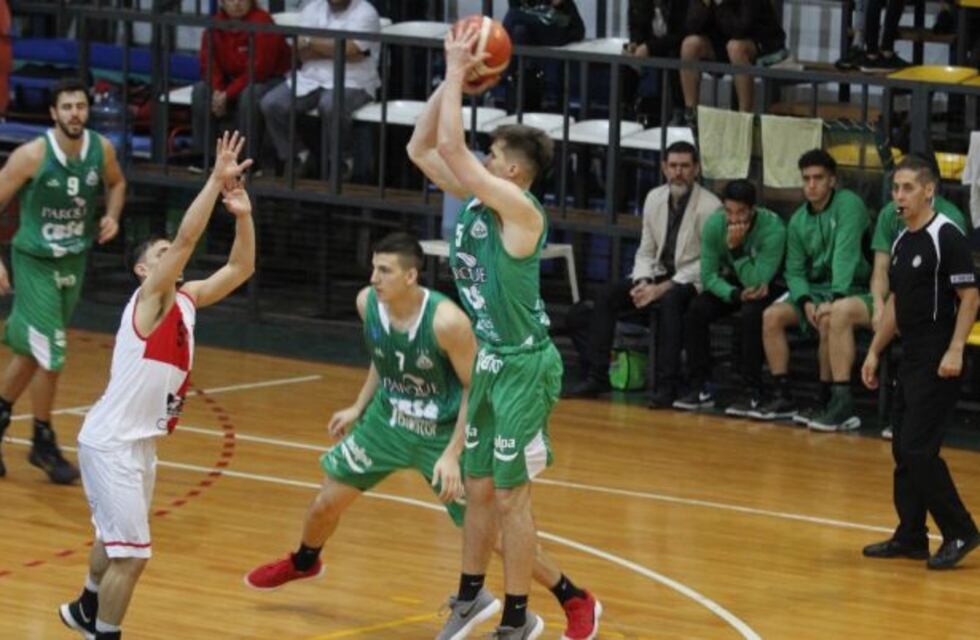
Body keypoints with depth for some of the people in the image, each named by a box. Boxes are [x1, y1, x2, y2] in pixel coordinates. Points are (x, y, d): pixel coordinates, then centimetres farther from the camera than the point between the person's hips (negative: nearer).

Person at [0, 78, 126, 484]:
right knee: (51, 355, -8)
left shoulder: (101, 150, -7)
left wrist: (112, 216, -4)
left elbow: (116, 183, 15)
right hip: (34, 262, -5)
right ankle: (43, 443, 9)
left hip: (74, 262, 5)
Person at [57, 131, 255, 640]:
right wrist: (216, 179, -29)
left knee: (116, 538, 26)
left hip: (140, 441, 9)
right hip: (111, 441, -9)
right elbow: (187, 238, -27)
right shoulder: (149, 298, -15)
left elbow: (241, 267, 6)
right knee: (131, 552, -9)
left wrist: (241, 213, -9)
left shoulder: (186, 300, 7)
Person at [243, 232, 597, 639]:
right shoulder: (367, 303, -13)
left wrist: (453, 454, -23)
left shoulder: (446, 321, -32)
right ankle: (303, 563, 44)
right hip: (387, 421, 5)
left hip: (442, 432, -5)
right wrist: (358, 409, 9)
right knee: (327, 502, 9)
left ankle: (576, 603, 7)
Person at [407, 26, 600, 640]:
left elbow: (451, 146, -27)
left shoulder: (517, 208, -19)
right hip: (488, 360, 9)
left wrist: (456, 73, -18)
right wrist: (451, 78, 1)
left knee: (510, 494, -2)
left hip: (524, 365, -9)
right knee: (479, 487, 17)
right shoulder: (477, 201, 6)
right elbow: (422, 149, 9)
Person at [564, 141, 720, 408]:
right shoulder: (654, 198, 7)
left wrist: (663, 288, -21)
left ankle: (667, 385, -38)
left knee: (669, 301, -37)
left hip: (691, 281, -6)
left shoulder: (709, 206, -12)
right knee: (608, 295, -14)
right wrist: (642, 283, -9)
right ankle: (596, 376, -14)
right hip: (658, 274, 6)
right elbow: (646, 251, 12)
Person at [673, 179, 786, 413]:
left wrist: (736, 247, -39)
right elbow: (708, 276, -13)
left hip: (768, 287, -4)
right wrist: (737, 295, -28)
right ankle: (700, 388, -16)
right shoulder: (714, 224, -16)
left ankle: (753, 391, -27)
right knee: (695, 311, -22)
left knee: (751, 313, -36)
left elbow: (757, 280, -31)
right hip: (731, 283, 4)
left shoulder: (772, 227, -28)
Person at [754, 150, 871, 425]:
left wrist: (835, 299, -33)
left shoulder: (848, 204, -12)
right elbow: (794, 271, 8)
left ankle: (840, 404, -38)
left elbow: (845, 255, -23)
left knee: (832, 318, -37)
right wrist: (806, 303, -13)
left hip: (852, 289, -7)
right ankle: (783, 397, 0)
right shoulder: (799, 221, 9)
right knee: (772, 315, -9)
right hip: (815, 290, 7)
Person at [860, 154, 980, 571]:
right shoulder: (902, 242, 14)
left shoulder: (947, 237, -11)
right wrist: (874, 352, 20)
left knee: (918, 449, -12)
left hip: (938, 362, -9)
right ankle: (911, 536, 15)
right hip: (910, 359, 9)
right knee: (903, 450, 9)